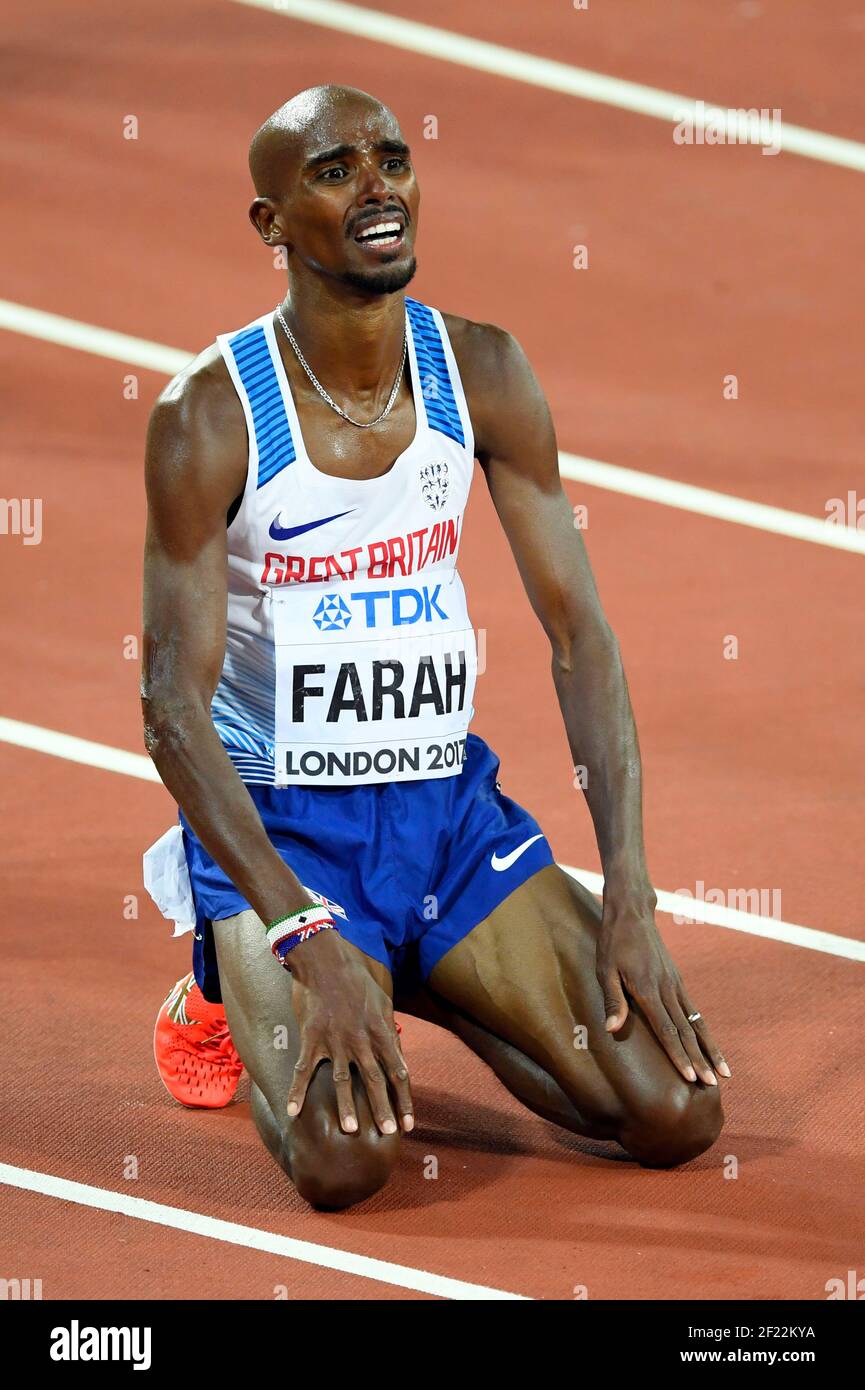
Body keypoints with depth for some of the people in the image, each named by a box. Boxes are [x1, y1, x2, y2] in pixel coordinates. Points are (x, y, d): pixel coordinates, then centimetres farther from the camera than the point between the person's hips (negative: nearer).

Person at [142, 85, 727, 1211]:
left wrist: (630, 902, -11)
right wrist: (314, 947, -27)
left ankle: (422, 988, 16)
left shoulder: (482, 373, -2)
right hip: (279, 820, -4)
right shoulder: (211, 412, -15)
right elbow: (172, 708, -17)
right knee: (345, 1154, -27)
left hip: (450, 803, 4)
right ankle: (235, 998, 8)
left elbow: (579, 633, -1)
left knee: (681, 1114, -9)